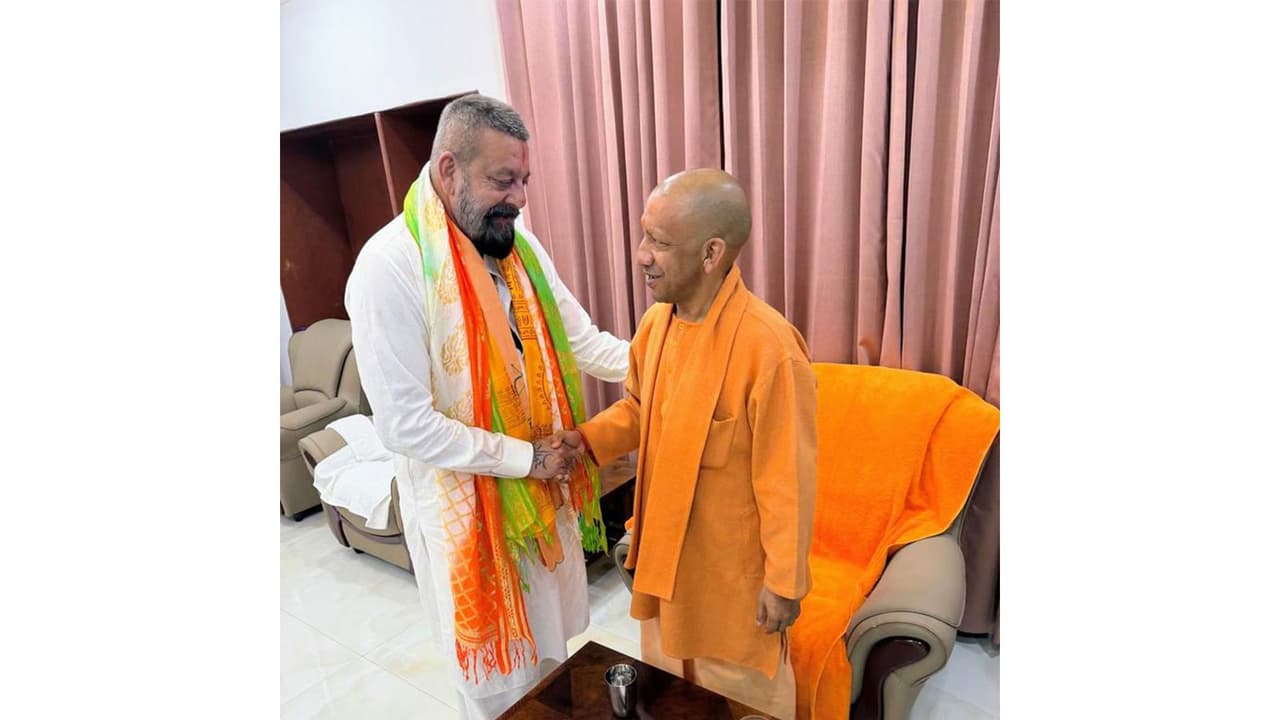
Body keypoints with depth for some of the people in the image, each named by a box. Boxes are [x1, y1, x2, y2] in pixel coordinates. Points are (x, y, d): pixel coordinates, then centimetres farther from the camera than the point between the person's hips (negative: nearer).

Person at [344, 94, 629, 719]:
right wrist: (525, 458, -20)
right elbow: (405, 424, -24)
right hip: (464, 501, -6)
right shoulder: (390, 266, -22)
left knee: (548, 642, 25)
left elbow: (580, 339, 3)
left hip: (540, 485, 6)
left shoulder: (518, 245, 0)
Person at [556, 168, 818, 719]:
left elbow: (787, 479, -22)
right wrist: (588, 439, -7)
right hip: (666, 541, 7)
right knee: (667, 672, 29)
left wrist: (784, 580, -14)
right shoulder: (656, 322, -6)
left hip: (733, 561, -6)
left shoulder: (769, 346, -29)